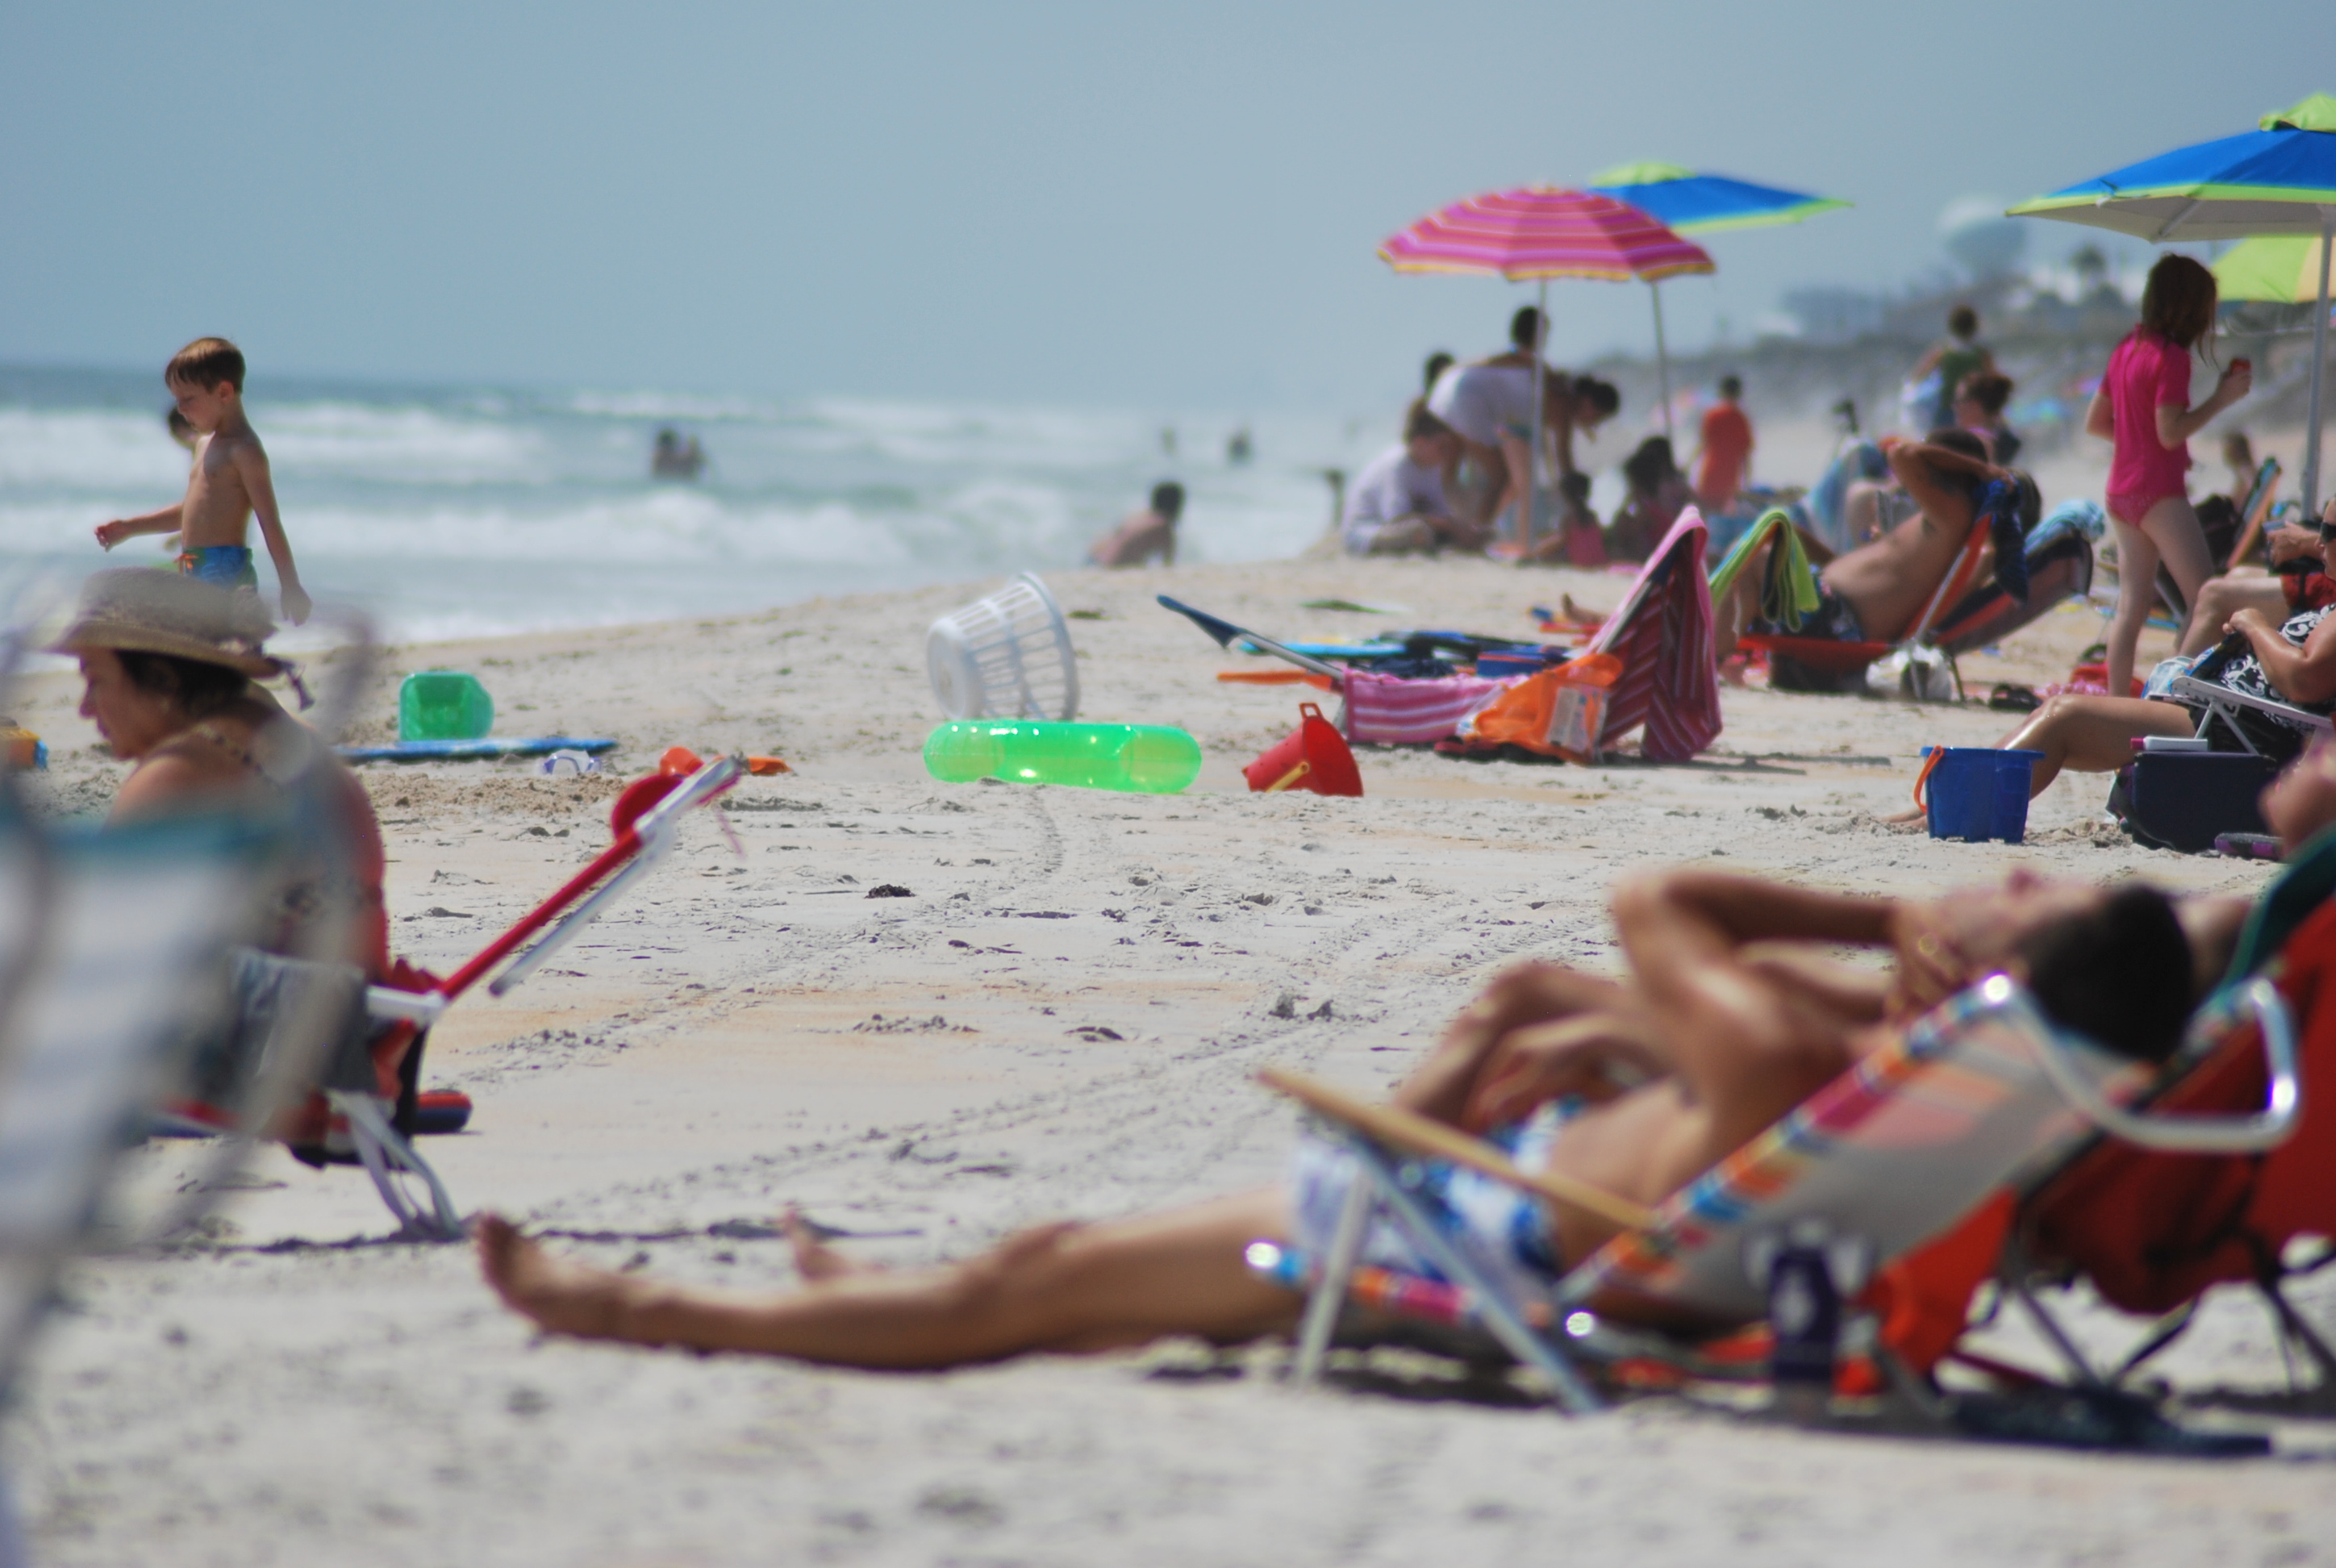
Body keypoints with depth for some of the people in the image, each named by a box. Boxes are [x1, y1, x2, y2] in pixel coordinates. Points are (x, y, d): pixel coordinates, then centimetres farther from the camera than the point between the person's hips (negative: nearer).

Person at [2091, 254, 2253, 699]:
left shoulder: (2127, 349, 12)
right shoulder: (2171, 357, -13)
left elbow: (2094, 422, 16)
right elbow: (2171, 431, -19)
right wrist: (2222, 399, -12)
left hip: (2121, 492, 8)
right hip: (2159, 492, -8)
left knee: (2131, 607, 8)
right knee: (2205, 600, -6)